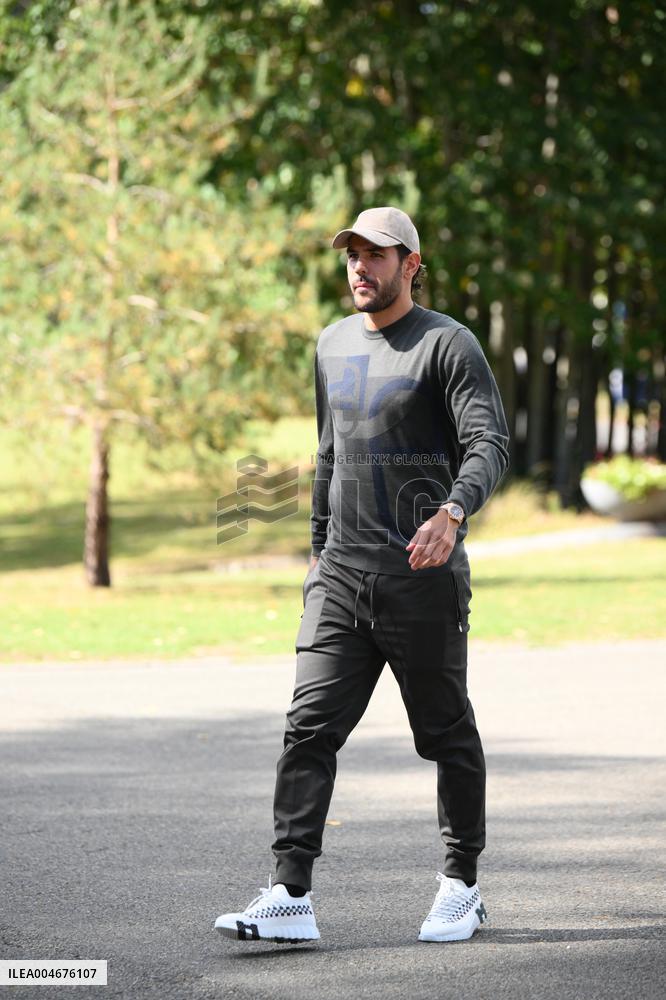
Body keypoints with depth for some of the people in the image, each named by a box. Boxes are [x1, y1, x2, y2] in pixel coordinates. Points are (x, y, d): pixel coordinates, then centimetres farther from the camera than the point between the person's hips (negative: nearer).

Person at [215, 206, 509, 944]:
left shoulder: (447, 345, -7)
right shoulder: (333, 343, 15)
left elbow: (490, 444, -18)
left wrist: (452, 512, -35)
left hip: (422, 576, -6)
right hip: (340, 576, 6)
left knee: (446, 733, 6)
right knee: (309, 729, -5)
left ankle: (462, 887, 21)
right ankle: (290, 897, -9)